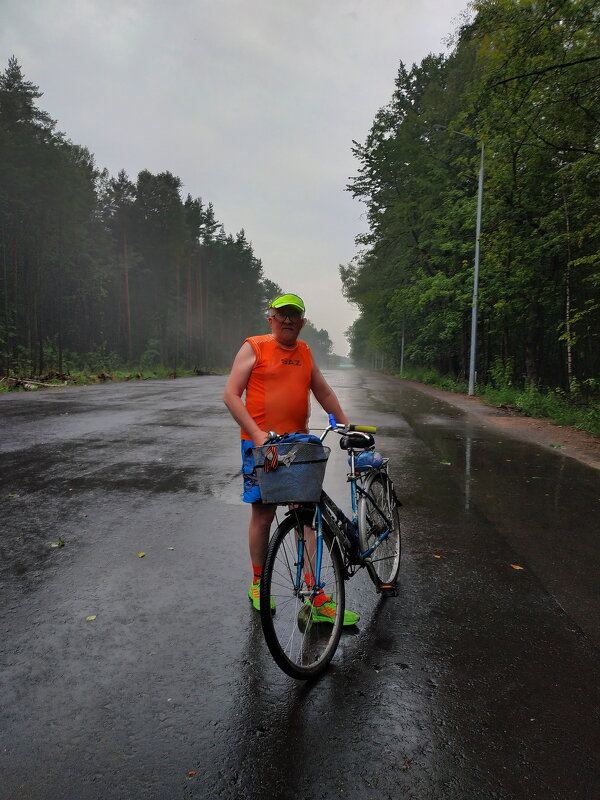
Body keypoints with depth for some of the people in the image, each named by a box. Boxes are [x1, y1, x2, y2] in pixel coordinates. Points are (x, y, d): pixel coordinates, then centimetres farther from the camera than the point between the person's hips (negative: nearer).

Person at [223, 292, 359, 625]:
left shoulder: (304, 352, 13)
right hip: (261, 444, -4)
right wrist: (257, 433, -18)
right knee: (263, 513, 6)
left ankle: (316, 597, 4)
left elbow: (323, 391, 22)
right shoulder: (253, 348, -2)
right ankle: (258, 584, 27)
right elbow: (230, 395, -8)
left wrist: (348, 426, 16)